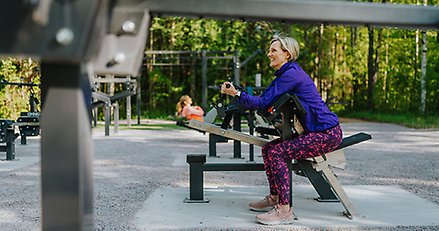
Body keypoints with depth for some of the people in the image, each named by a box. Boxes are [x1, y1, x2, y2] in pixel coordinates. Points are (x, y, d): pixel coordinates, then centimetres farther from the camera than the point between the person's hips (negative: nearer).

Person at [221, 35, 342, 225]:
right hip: (314, 131, 10)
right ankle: (274, 198, 21)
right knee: (268, 148, 8)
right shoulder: (284, 74, 16)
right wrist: (235, 94, 4)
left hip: (328, 134, -10)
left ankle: (285, 211, -17)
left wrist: (237, 94, -19)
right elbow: (262, 100, 14)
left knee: (277, 153, -20)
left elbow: (263, 102, -20)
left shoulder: (291, 74, -17)